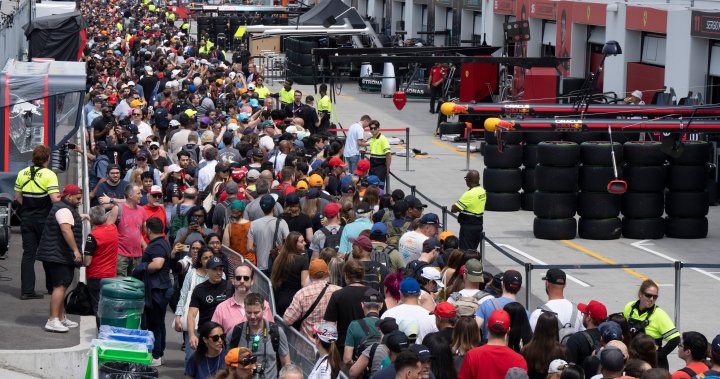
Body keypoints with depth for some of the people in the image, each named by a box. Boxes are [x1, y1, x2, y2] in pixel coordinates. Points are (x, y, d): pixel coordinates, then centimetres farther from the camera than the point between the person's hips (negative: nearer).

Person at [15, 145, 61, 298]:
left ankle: (27, 290, -2)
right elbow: (55, 199, -21)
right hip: (44, 219, -4)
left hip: (27, 218, 4)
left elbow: (18, 197, 8)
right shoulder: (49, 175, -13)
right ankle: (51, 287, 23)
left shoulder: (22, 173, 3)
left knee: (28, 254, 4)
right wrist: (62, 197, 0)